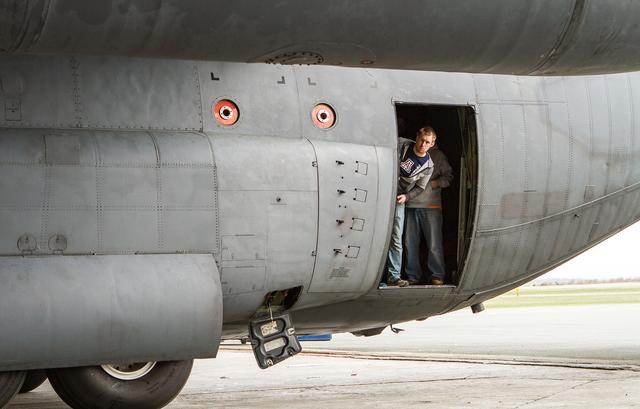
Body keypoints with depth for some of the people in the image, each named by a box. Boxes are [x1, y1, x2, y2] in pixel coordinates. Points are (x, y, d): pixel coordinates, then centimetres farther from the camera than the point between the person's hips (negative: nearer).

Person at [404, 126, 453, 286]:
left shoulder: (438, 155, 10)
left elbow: (448, 176, 6)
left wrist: (432, 184, -8)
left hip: (431, 206, -2)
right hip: (411, 205, 2)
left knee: (434, 244, -3)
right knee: (410, 243, 4)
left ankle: (437, 276, 5)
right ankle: (413, 275, 12)